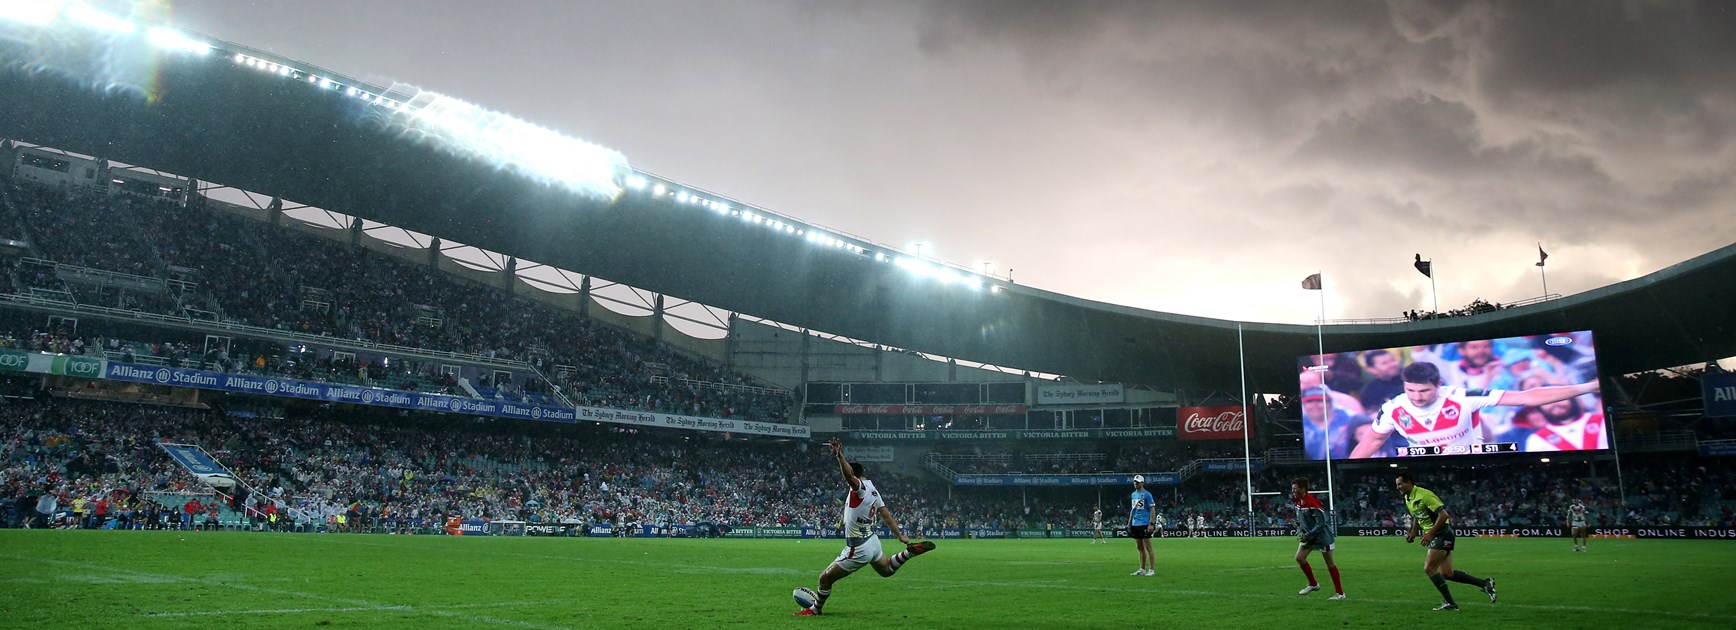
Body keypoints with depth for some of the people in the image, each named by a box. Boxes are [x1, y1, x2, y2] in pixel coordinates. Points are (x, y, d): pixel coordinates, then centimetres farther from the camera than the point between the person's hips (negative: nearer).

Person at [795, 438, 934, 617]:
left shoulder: (861, 487, -23)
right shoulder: (873, 489, 3)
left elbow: (849, 475, -46)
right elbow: (886, 516, 9)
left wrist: (839, 455, -61)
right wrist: (900, 536, 14)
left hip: (858, 550, -9)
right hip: (872, 541, 9)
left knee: (825, 578, 6)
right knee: (887, 570, 35)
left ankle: (815, 610, 22)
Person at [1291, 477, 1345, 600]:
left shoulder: (1312, 504, -25)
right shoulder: (1297, 502, 0)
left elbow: (1321, 523, -24)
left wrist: (1308, 536, -22)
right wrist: (1300, 530, 2)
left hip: (1322, 535, -8)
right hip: (1308, 535, 8)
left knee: (1329, 563, 0)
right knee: (1299, 557, -2)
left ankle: (1340, 593, 10)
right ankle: (1313, 584, 16)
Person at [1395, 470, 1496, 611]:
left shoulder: (1424, 495, -19)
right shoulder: (1407, 498, 9)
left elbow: (1443, 515, -22)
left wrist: (1430, 534, -23)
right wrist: (1413, 534, 8)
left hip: (1442, 534, -9)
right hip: (1433, 535, 9)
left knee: (1429, 569, -13)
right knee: (1447, 573, 4)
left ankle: (1449, 603, -5)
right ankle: (1485, 583, 15)